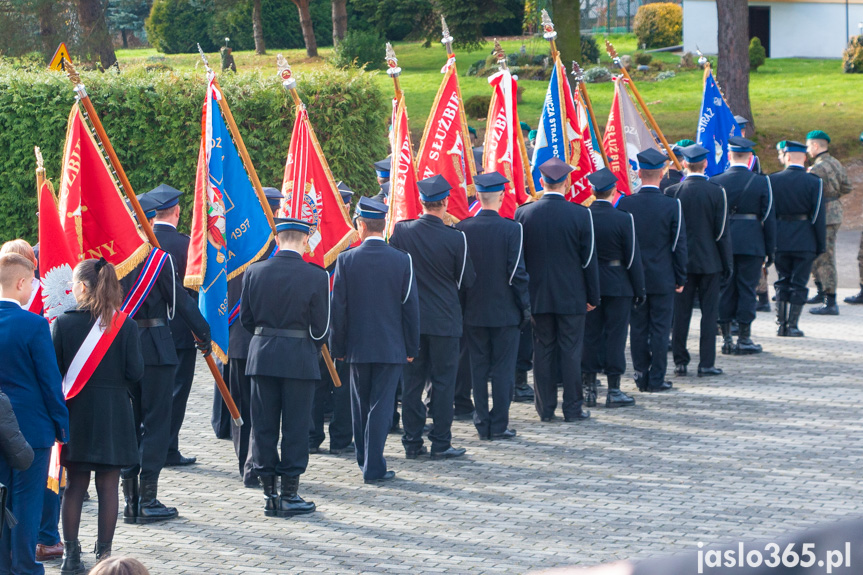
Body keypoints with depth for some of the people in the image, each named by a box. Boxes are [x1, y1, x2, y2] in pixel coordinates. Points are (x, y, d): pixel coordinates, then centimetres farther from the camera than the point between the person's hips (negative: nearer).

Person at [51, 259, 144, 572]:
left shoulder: (63, 323, -8)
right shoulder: (125, 325, -8)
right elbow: (135, 372, -8)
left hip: (76, 414, 1)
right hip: (113, 414, -1)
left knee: (75, 485, 10)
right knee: (108, 486, 5)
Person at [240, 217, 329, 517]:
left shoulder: (254, 272, -2)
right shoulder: (316, 276, -11)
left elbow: (246, 318, 5)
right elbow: (320, 328, -7)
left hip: (262, 355, 3)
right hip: (300, 357, -3)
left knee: (264, 425, 10)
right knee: (296, 427, 5)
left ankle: (269, 493, 13)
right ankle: (289, 495, 8)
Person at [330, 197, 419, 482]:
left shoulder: (346, 260, -7)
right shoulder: (402, 261, -6)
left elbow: (338, 307, -3)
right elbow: (410, 307, -2)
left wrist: (338, 346, 7)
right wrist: (411, 347, 7)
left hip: (358, 346, 1)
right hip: (391, 347, -1)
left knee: (361, 406, 16)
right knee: (381, 406, 1)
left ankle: (364, 459, 28)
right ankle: (374, 467, -1)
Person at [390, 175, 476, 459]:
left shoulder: (401, 232, -6)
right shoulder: (456, 238, -13)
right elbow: (466, 280, -3)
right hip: (444, 319, -3)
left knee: (412, 381, 10)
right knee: (443, 380, 5)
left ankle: (412, 442, 13)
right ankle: (441, 443, 6)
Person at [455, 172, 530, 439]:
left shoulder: (462, 229, -4)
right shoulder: (511, 229, -12)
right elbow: (517, 272, -11)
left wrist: (462, 304, 12)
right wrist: (525, 306, -1)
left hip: (473, 311, 3)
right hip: (505, 311, -3)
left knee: (478, 368, 10)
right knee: (503, 369, 4)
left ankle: (482, 423, 12)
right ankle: (499, 424, 4)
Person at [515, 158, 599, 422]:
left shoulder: (523, 213, -3)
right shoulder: (580, 214, -9)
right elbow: (588, 259, -5)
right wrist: (593, 296, 4)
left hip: (537, 295, 2)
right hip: (571, 296, -2)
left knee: (543, 349, 9)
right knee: (570, 350, 4)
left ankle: (545, 408, 12)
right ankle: (573, 408, 7)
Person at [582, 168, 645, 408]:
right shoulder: (624, 220, -12)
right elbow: (633, 259, -8)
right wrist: (639, 290, 1)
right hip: (618, 286, -3)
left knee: (589, 336, 9)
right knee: (615, 336, 3)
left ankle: (589, 388, 12)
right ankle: (614, 390, 4)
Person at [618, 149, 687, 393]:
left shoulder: (624, 204, -5)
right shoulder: (672, 206, -9)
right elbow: (679, 245, -5)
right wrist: (680, 278, 5)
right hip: (663, 279, -2)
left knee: (638, 328, 9)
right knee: (660, 329, 3)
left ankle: (641, 375, 13)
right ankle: (656, 379, 4)